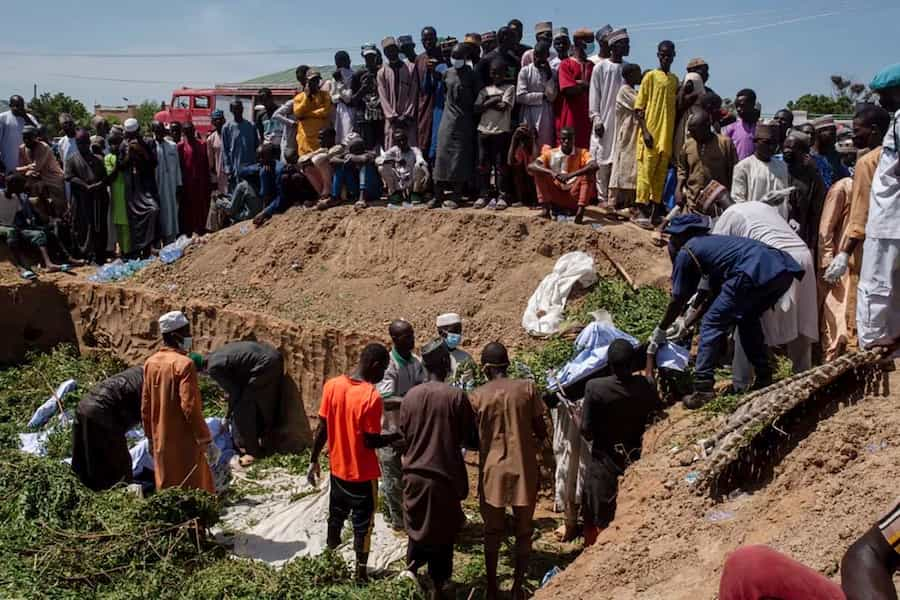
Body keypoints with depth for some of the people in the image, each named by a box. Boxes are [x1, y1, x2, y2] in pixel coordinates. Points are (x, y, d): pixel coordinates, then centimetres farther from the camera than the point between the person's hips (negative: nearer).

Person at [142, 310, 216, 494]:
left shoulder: (151, 363, 5)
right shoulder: (184, 364, -17)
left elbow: (145, 408, 11)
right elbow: (190, 407, -21)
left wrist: (151, 439, 20)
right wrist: (207, 441, -15)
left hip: (161, 443, 7)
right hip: (185, 442, -7)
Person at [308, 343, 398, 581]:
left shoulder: (332, 386, -6)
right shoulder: (372, 397, -23)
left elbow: (321, 429, 0)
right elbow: (371, 441, -20)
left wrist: (314, 460, 9)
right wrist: (397, 436, -5)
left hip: (337, 469, 6)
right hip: (363, 473, -5)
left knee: (335, 518, 22)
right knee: (363, 525, 10)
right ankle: (361, 573, 21)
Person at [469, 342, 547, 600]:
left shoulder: (477, 396, -6)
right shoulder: (527, 387, -5)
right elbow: (541, 430, -2)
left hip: (492, 472, 0)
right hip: (524, 469, 0)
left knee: (493, 532, 13)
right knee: (524, 532, 13)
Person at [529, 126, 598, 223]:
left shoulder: (582, 153, -4)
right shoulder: (551, 153, -2)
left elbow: (594, 166, -26)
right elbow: (531, 167, -17)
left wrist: (570, 175, -38)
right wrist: (551, 172, -34)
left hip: (574, 197, -1)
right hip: (556, 196, 1)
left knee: (588, 174, -22)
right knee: (539, 172, -15)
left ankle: (580, 211, -29)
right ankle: (545, 209, -22)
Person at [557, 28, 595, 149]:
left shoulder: (592, 66, 17)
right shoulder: (566, 64, 2)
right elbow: (568, 89, -12)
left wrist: (579, 83, -4)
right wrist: (586, 85, 0)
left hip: (587, 116, 4)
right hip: (570, 116, -4)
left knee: (586, 149, -2)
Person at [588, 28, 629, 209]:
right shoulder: (601, 68, 0)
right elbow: (594, 96, -1)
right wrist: (596, 119, -8)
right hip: (605, 121, -4)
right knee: (604, 159, -3)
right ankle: (603, 197, 1)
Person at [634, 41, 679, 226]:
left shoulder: (675, 80, 15)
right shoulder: (650, 76, -1)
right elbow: (638, 107, -6)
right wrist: (645, 131, -14)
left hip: (667, 135, 6)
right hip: (651, 134, -5)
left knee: (661, 174, 7)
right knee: (645, 172, -5)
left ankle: (655, 211, 13)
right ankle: (643, 212, -2)